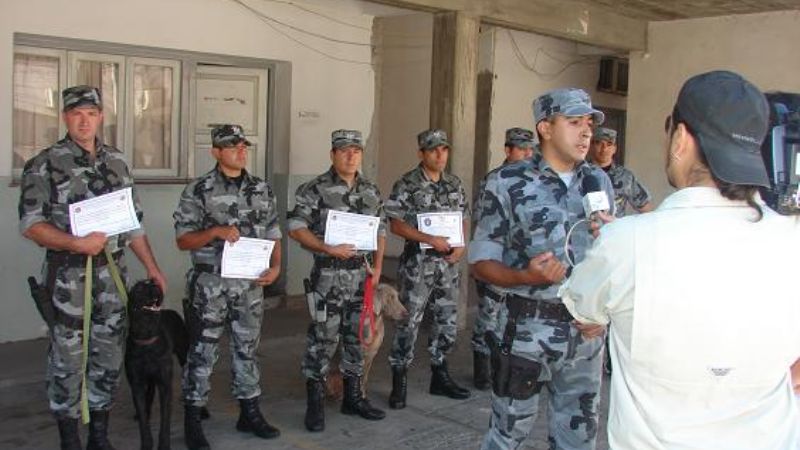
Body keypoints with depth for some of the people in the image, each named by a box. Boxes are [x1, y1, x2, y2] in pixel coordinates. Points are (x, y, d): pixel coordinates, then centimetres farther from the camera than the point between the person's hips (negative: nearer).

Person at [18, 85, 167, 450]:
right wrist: (76, 243, -22)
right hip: (68, 278, -5)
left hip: (112, 273, 5)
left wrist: (152, 267, 11)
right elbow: (30, 224, -10)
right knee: (67, 359, 4)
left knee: (109, 357, 11)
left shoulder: (116, 162, 10)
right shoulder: (45, 164, -5)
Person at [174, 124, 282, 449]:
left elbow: (273, 234, 12)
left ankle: (250, 414, 25)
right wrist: (215, 231, -21)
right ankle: (192, 421, 14)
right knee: (202, 352, 3)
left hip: (250, 285, 4)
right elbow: (182, 240, -6)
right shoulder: (198, 190, -5)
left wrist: (276, 266, -4)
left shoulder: (262, 189, 8)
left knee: (247, 349, 13)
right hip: (210, 285, -4)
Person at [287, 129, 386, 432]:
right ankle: (315, 403, 9)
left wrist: (377, 266, 5)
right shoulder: (315, 190, -7)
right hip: (329, 275, -5)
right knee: (322, 339, -2)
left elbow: (381, 229, 16)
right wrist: (330, 249, -19)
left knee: (357, 336, 13)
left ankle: (353, 397, 26)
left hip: (363, 274, 6)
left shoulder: (371, 191, 10)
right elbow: (296, 228, -11)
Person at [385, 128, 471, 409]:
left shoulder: (454, 184, 10)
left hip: (448, 262, 6)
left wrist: (461, 246, -2)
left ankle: (440, 377, 25)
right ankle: (399, 382, 7)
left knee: (447, 320, 11)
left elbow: (464, 219, 16)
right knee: (409, 321, -3)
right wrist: (432, 239, -18)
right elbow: (396, 225, -11)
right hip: (418, 262, -6)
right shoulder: (406, 185, -7)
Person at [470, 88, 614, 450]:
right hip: (528, 329, -4)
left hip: (586, 334, 4)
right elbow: (481, 263, -7)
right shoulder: (508, 184, -7)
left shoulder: (599, 181, 7)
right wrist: (527, 277, -24)